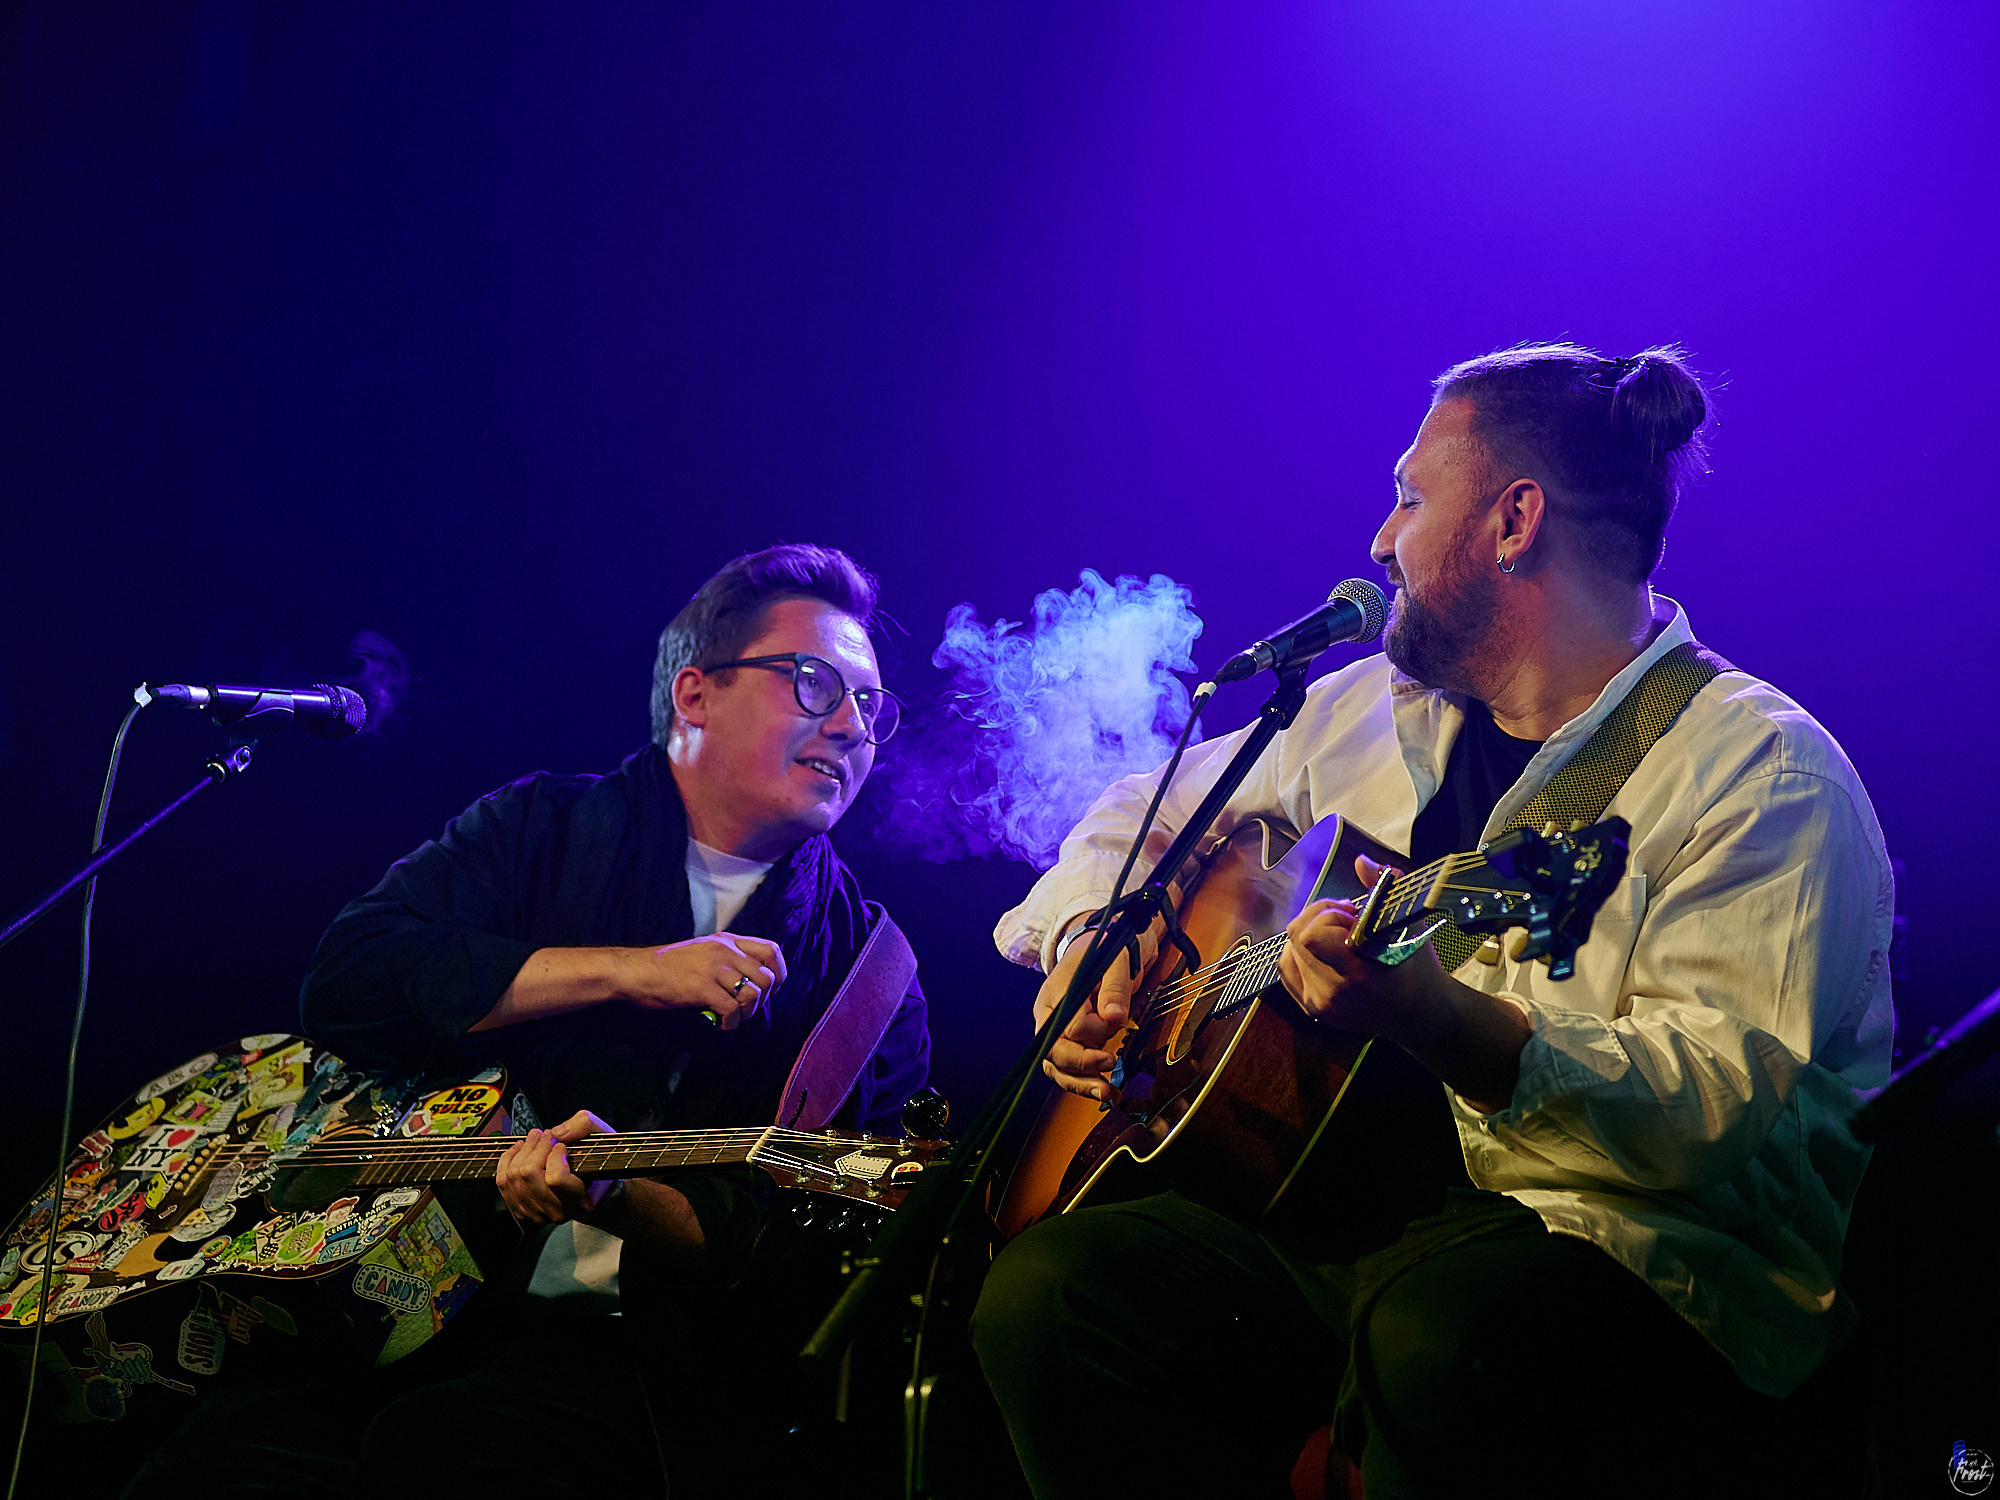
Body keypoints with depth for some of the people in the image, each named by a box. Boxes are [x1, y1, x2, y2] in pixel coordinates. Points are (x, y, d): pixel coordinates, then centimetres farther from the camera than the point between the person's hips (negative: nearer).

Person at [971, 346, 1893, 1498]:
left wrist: (1437, 1016, -35)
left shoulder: (1760, 770, -9)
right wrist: (1087, 939, 8)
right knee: (1045, 1288, -16)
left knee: (1434, 1329, -39)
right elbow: (1151, 811, 30)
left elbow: (1714, 1099, -22)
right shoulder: (1377, 711, 16)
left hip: (1658, 1272, -6)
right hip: (1371, 1219, 7)